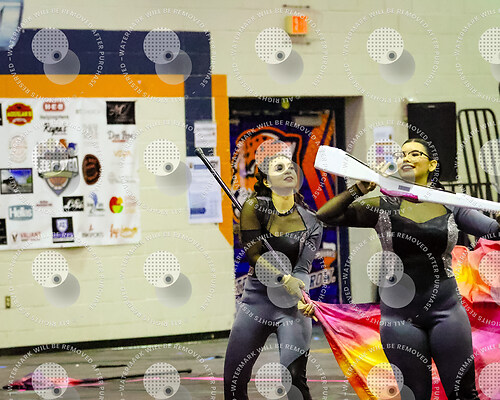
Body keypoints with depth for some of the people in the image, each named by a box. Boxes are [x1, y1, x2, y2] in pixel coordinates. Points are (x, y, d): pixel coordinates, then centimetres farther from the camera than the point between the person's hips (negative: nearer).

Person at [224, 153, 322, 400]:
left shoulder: (310, 221, 2)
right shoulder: (254, 208, -1)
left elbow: (303, 268, -5)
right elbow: (254, 254, -11)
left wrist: (302, 297, -26)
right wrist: (285, 279, -26)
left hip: (292, 305, -1)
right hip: (256, 300, 1)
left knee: (294, 380, -14)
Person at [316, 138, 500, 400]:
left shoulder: (450, 206, 5)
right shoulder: (384, 207, 2)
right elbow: (325, 216, -5)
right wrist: (359, 190, -16)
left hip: (446, 310, 0)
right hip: (400, 314, 0)